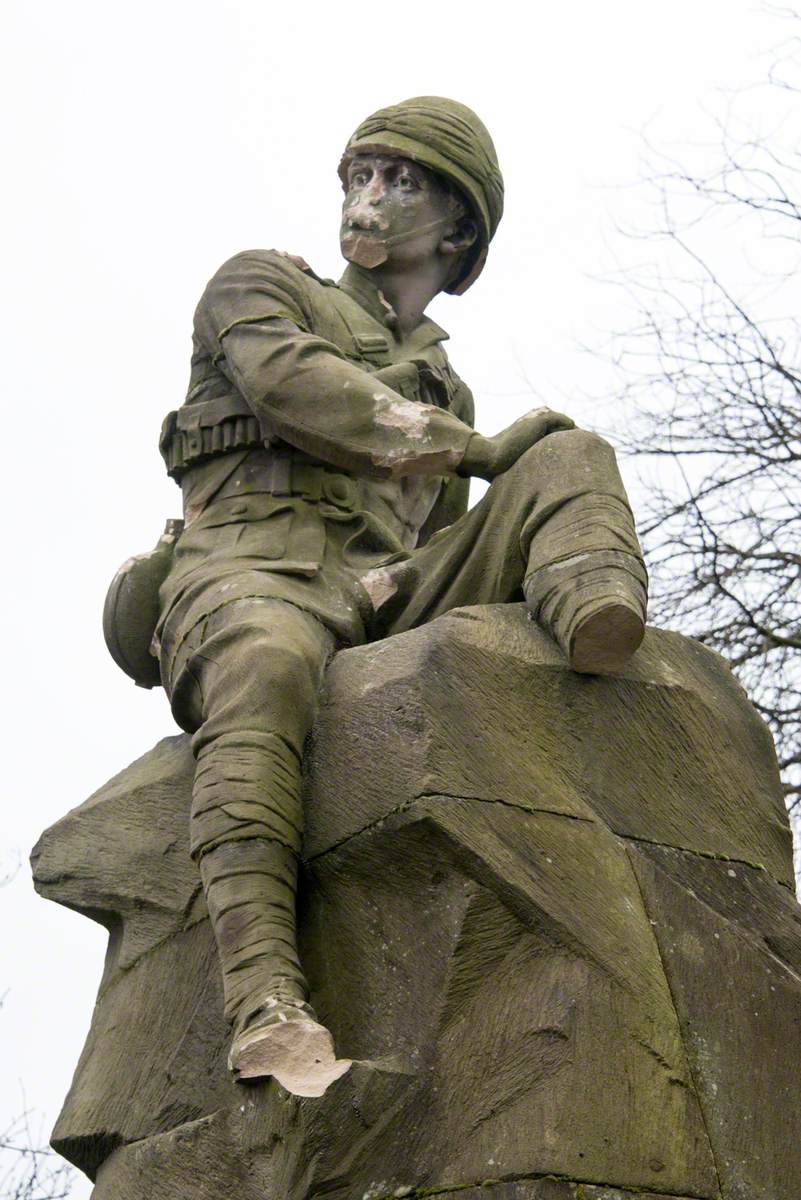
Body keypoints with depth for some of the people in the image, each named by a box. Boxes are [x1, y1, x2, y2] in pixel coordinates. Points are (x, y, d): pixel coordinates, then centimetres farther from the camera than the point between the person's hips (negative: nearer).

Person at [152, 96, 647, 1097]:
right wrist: (481, 449, 1)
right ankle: (268, 1005, -53)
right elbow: (290, 383, -1)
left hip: (387, 597, 4)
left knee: (572, 458, -7)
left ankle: (591, 605, -44)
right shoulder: (261, 287, 21)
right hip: (257, 570, -4)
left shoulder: (445, 388, 33)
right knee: (268, 663, -41)